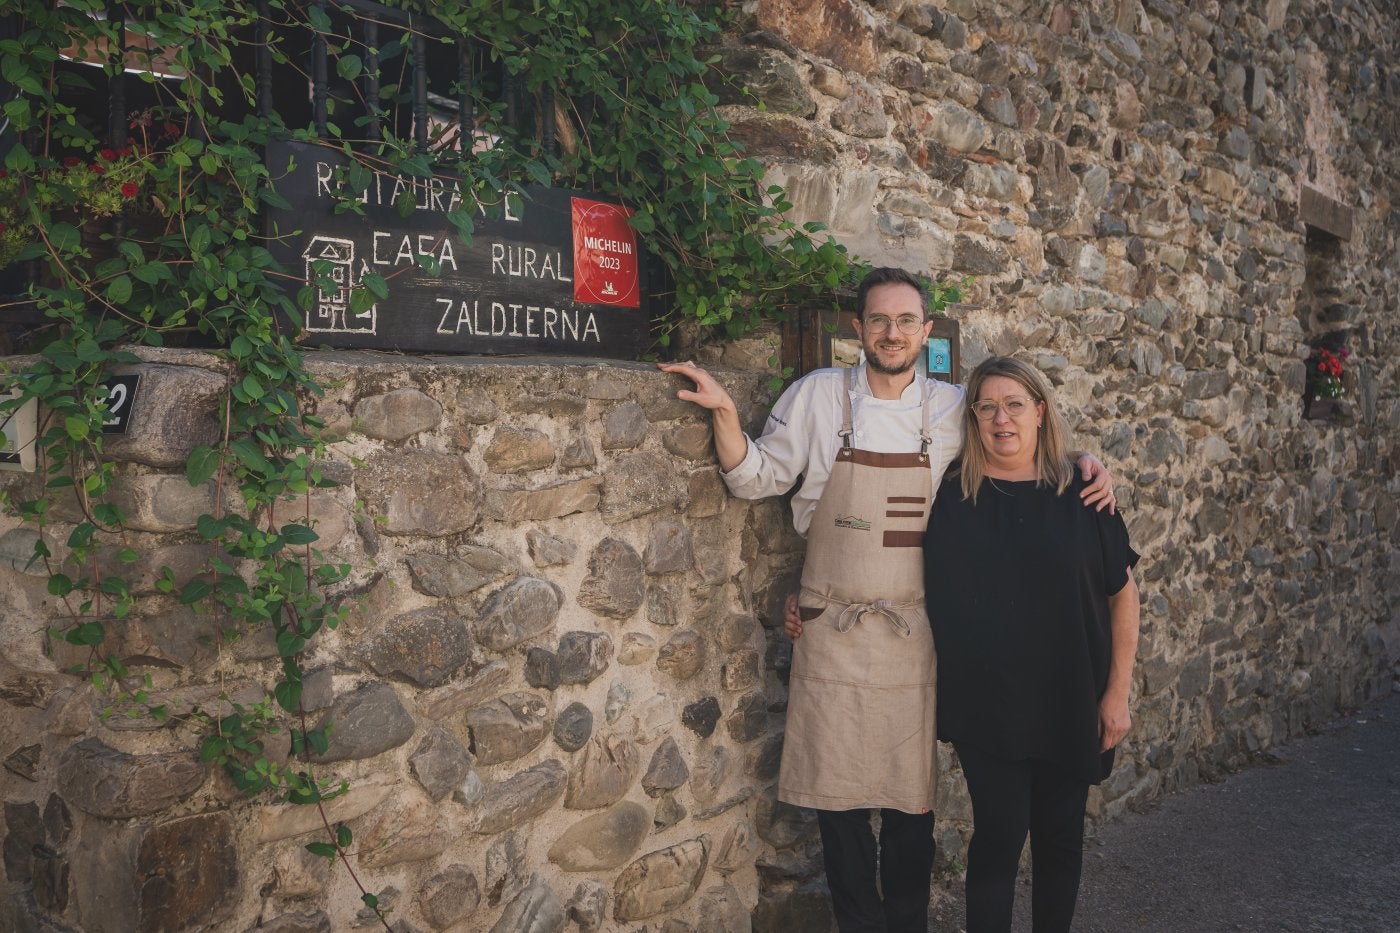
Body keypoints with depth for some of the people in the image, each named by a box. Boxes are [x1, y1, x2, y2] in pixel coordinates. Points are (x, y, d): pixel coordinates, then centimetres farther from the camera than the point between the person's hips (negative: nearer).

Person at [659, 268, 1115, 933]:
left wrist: (1080, 467, -3)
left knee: (912, 800, 10)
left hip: (914, 636, 1)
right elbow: (756, 479, 4)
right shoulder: (818, 396, -2)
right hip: (834, 631, -1)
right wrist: (723, 411, -10)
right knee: (838, 792, 8)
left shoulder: (953, 410, 1)